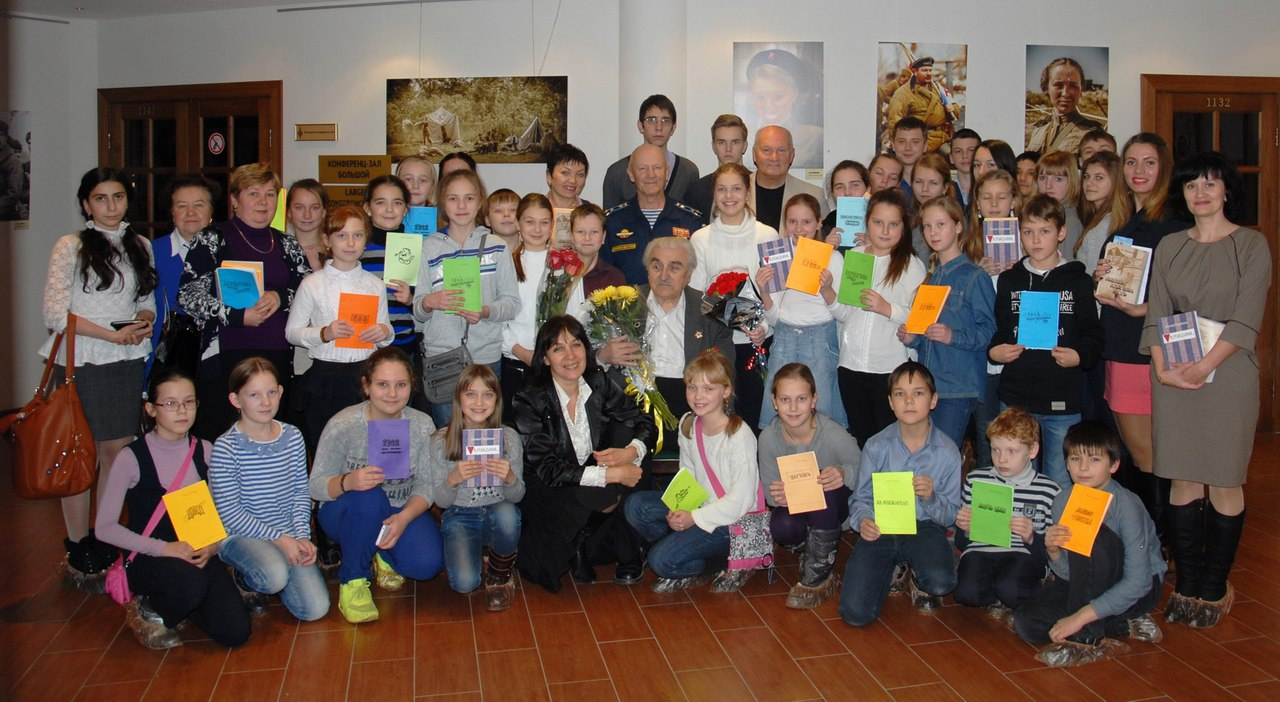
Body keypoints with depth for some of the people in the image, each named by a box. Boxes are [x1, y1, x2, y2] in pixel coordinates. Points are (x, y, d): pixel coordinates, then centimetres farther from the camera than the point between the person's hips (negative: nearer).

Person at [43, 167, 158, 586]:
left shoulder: (140, 246, 12)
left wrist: (144, 322, -3)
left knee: (118, 454, 7)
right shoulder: (70, 247, -4)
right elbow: (54, 315, -9)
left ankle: (110, 538, 19)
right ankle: (79, 549, 11)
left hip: (127, 363, 5)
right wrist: (111, 334, -15)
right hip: (80, 363, -4)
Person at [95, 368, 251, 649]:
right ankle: (149, 611, -1)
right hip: (148, 559, -4)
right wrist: (164, 548, -19)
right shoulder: (132, 458, -11)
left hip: (199, 555, 4)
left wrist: (214, 545, -11)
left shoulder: (204, 451, 2)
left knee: (235, 632, -14)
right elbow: (104, 527, -10)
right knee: (192, 584, -38)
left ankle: (175, 602, 17)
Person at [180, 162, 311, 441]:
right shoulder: (211, 240, 4)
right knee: (218, 440, -5)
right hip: (225, 358, -3)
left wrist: (281, 297, -7)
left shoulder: (288, 245, 16)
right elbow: (188, 296, -3)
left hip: (277, 358, 3)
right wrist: (237, 316, -12)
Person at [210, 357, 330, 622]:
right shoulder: (226, 447, -12)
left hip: (288, 535, 4)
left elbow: (301, 493, 5)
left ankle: (267, 568, 20)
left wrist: (302, 536, -9)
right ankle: (245, 580, 3)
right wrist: (278, 538, -16)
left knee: (316, 609, -10)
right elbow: (228, 510, -13)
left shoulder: (292, 437, 1)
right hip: (241, 535, -4)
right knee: (276, 576, -36)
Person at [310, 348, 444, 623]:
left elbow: (426, 485, -10)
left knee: (428, 563, -23)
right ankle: (352, 580, -12)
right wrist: (347, 482, -39)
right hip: (345, 513, -2)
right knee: (369, 498, -37)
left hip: (403, 511, 2)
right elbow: (315, 486, -17)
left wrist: (403, 518, -29)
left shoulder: (422, 425, -11)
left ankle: (383, 556, 14)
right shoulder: (342, 425, -20)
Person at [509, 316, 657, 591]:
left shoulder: (599, 385, -4)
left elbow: (646, 424, -3)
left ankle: (628, 550, -9)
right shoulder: (530, 401, -17)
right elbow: (548, 470, -25)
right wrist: (611, 474, -29)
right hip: (548, 493, -5)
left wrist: (631, 452, -27)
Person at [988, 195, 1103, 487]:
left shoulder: (1078, 281, 3)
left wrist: (1080, 356, -18)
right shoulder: (1009, 280, 10)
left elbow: (1093, 334, 1)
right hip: (1015, 399, 2)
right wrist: (993, 350, -5)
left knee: (1060, 482, 6)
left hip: (1063, 400, -2)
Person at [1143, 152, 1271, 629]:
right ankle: (1186, 585, 15)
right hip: (1173, 376, 3)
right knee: (1183, 481, 6)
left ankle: (1215, 589, 13)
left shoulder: (1251, 245, 0)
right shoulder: (1169, 247, 11)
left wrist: (1204, 366, -18)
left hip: (1227, 373, -3)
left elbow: (1246, 319, -9)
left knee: (1224, 482, 1)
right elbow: (1156, 313, 7)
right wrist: (1162, 368, -8)